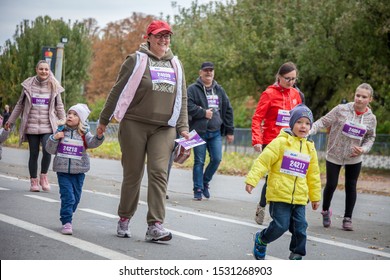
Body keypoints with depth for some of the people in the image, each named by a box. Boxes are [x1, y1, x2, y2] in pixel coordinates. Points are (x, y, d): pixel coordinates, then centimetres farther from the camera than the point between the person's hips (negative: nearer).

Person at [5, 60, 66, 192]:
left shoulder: (54, 86, 5)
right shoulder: (28, 85, 4)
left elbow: (59, 107, 11)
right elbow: (20, 104, 13)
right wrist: (11, 120, 14)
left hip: (48, 126, -1)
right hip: (31, 126, 1)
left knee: (47, 150, -18)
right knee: (34, 154, 4)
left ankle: (43, 176, 3)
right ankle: (33, 181, 14)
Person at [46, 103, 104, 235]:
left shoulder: (84, 134, 3)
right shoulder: (61, 131, 4)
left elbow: (92, 143, -17)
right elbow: (50, 150, 6)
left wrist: (99, 136, -36)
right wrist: (54, 138, -11)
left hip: (78, 171, 1)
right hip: (63, 170, -1)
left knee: (76, 197, 10)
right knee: (67, 196, -11)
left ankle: (67, 217, 30)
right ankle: (66, 222, -10)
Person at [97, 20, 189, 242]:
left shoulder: (176, 65, 14)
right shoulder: (137, 61, 0)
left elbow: (182, 99, 16)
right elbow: (118, 91, 2)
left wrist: (183, 128, 8)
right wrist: (104, 120, 3)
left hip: (164, 128, 3)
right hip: (134, 125, -3)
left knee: (159, 173, -9)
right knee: (133, 174, 4)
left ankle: (155, 226, -12)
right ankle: (124, 219, 20)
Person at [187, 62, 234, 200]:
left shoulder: (219, 90, 14)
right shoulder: (193, 89, 0)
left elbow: (227, 110, 15)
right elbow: (188, 107, -12)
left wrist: (229, 131, 12)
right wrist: (203, 113, -15)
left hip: (215, 132, 4)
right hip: (199, 131, -4)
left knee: (216, 159, -4)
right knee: (199, 161, -1)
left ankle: (205, 181, 19)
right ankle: (198, 189, 7)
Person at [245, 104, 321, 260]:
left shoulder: (310, 149, 14)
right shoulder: (281, 142, -4)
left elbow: (313, 175, 22)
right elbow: (263, 160, -9)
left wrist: (315, 196, 25)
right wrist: (252, 179, -18)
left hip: (299, 198, 5)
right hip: (279, 195, -5)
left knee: (300, 228, 1)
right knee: (280, 225, -9)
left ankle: (296, 256, 16)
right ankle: (260, 239, 19)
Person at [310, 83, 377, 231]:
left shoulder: (371, 118, -4)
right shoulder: (341, 110, -14)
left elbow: (370, 137, 8)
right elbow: (324, 121, -11)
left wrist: (364, 149, -11)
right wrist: (309, 130, -26)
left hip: (354, 158, 2)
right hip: (334, 155, -2)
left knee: (351, 187, 6)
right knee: (331, 185, 3)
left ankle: (347, 218, 20)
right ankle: (325, 211, 30)